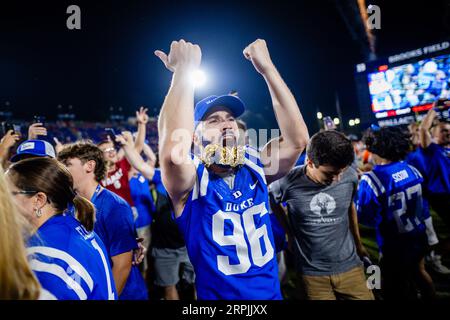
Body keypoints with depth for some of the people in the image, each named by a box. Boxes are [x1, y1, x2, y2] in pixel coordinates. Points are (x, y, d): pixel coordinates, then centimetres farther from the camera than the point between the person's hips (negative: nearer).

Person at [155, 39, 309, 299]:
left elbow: (298, 138, -19)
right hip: (218, 296, -4)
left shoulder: (255, 167, -5)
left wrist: (267, 67, -20)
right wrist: (184, 69, -32)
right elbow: (173, 153, -39)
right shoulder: (191, 180, -17)